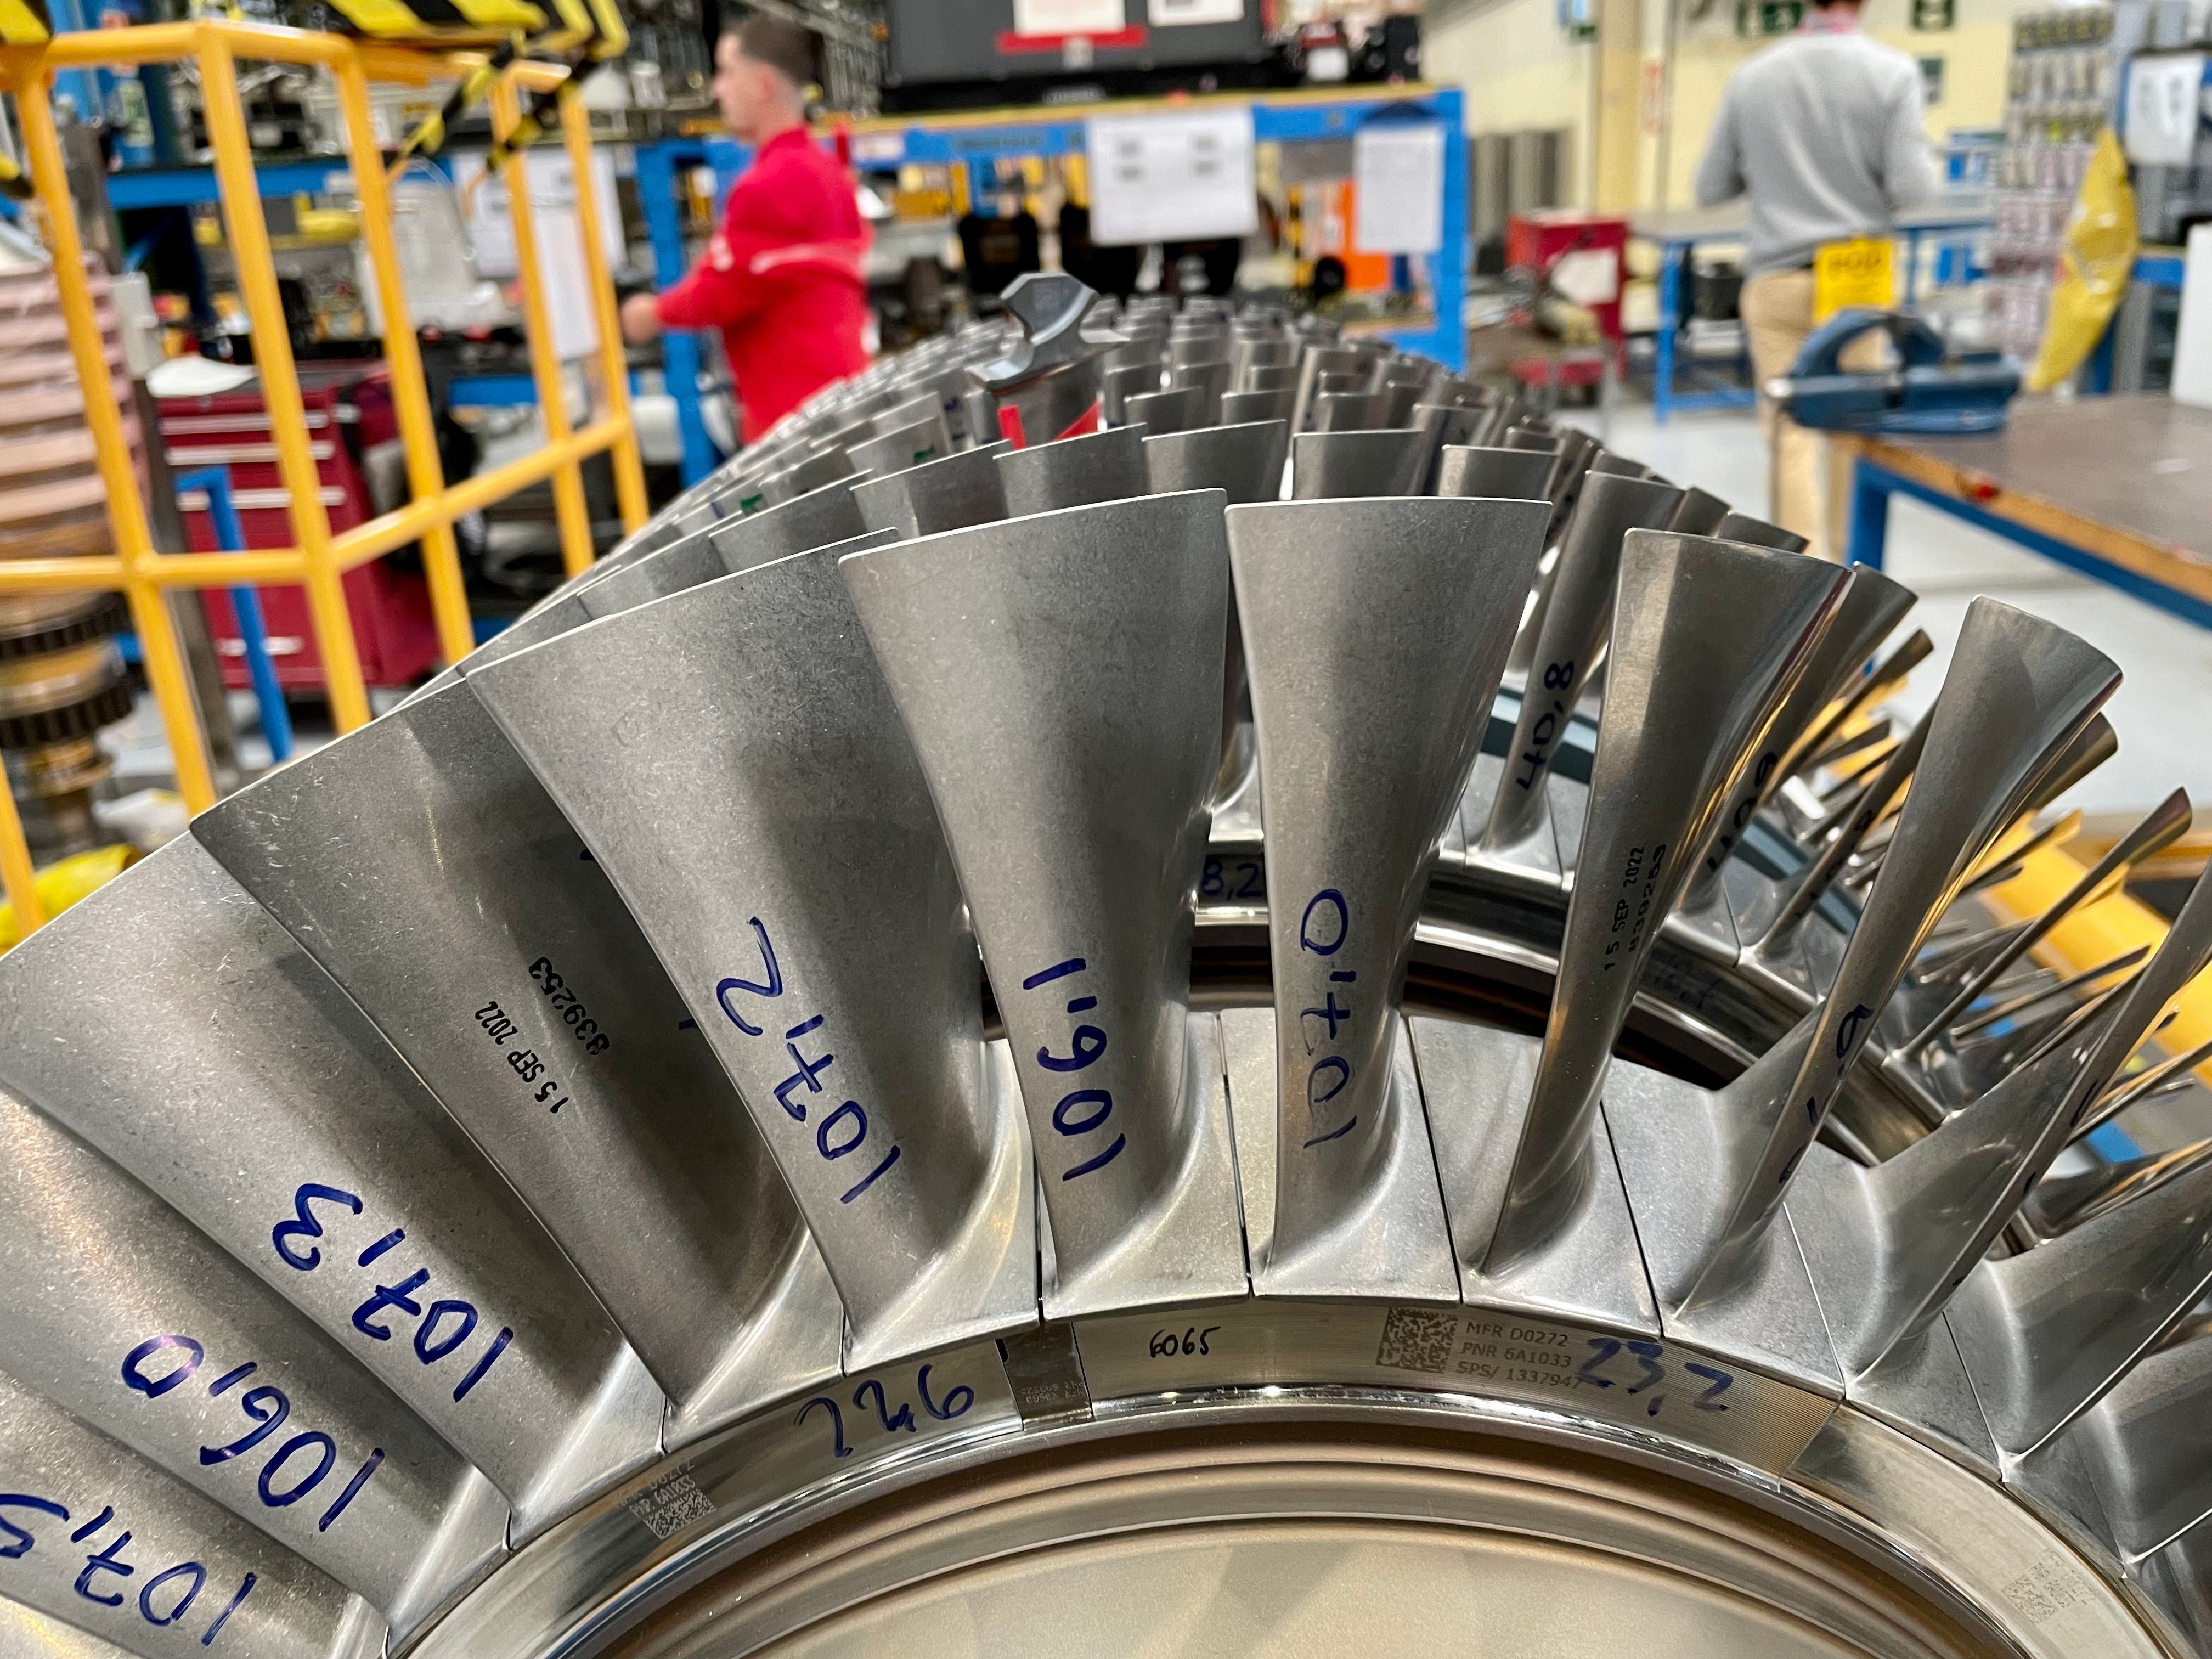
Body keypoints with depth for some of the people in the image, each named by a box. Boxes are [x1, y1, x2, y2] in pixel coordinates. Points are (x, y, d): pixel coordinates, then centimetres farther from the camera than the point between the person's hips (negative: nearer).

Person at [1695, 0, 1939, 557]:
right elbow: (1913, 188, -12)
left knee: (1790, 433, 0)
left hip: (1777, 279, 1)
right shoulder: (1892, 72, -6)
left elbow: (1710, 188, 6)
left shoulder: (1751, 77, 1)